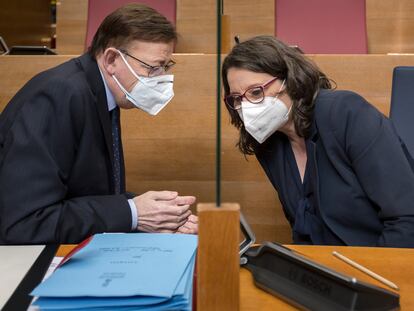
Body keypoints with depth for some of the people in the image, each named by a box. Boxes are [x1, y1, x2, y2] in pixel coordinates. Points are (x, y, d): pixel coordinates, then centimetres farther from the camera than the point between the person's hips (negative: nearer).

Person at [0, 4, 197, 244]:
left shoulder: (103, 97, 4)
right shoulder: (61, 96, -21)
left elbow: (102, 197, 6)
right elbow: (23, 226, -24)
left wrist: (162, 218, -9)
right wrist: (132, 214, -21)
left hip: (81, 251, 7)